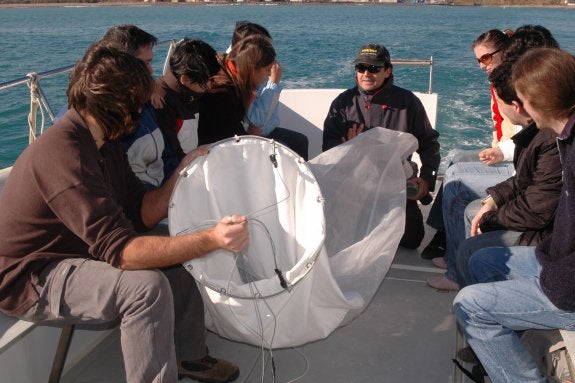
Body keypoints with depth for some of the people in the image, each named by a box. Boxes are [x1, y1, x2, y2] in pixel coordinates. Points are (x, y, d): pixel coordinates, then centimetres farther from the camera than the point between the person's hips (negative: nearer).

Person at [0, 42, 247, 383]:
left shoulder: (104, 142, 1)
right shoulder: (63, 151, -31)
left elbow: (141, 214, -1)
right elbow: (117, 249, -36)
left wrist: (184, 169, -12)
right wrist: (211, 239, -42)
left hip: (73, 251, 10)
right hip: (28, 279, -10)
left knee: (181, 247, 4)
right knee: (147, 286, -29)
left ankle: (189, 356, 18)